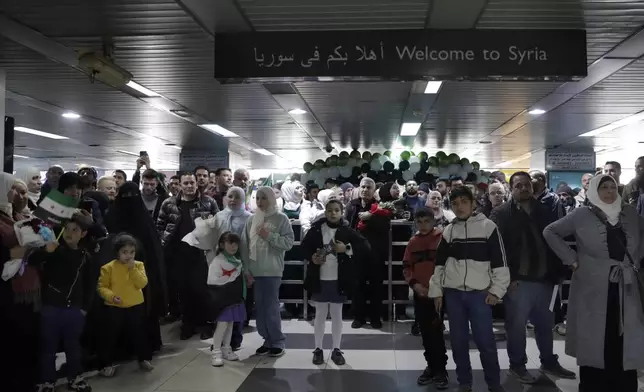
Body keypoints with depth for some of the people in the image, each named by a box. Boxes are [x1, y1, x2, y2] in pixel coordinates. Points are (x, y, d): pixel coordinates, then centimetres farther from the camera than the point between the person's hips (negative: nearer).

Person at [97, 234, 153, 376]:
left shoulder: (139, 265, -1)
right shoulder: (109, 267, -8)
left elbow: (142, 284, -13)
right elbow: (102, 287, -6)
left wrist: (132, 268, -19)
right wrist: (111, 296, -23)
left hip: (135, 307, 2)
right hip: (114, 308, -2)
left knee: (139, 334, 14)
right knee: (110, 336, 5)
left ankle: (144, 359, 29)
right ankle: (106, 364, 18)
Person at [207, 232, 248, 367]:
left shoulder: (237, 260, 12)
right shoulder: (217, 261, -14)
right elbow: (212, 281, -21)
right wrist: (229, 280, -17)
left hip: (235, 297, 7)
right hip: (223, 298, -7)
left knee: (230, 323, 13)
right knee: (222, 324, -9)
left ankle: (226, 349, 24)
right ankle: (216, 352, 0)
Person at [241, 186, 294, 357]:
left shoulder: (281, 218, -2)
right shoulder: (251, 220, 9)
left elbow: (289, 242, -9)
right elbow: (245, 245, 7)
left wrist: (270, 236, -17)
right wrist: (246, 268, 2)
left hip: (272, 270, -5)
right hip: (255, 271, 5)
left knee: (271, 307, -4)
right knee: (260, 307, 9)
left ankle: (278, 342, 10)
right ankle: (268, 340, 21)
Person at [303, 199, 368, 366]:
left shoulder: (347, 231, -4)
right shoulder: (316, 229, -3)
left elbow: (365, 248, -6)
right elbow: (304, 246, 7)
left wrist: (346, 249, -18)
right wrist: (311, 257, -12)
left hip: (339, 280, 0)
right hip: (319, 279, 0)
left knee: (337, 315, 10)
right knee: (320, 314, 10)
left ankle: (336, 350, 22)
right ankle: (318, 349, 22)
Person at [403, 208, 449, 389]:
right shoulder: (413, 242, 8)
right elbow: (406, 266, 11)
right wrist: (414, 284, -4)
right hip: (419, 294, 5)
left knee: (436, 331, -5)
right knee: (425, 332, 11)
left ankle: (441, 369, 8)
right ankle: (431, 366, 24)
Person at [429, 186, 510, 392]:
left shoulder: (488, 227, -2)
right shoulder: (448, 231, 8)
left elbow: (500, 261, -2)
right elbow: (439, 263, 14)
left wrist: (496, 290, -6)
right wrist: (436, 290, 10)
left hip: (480, 293, -3)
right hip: (453, 293, 3)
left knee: (485, 341, -2)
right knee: (458, 341, 9)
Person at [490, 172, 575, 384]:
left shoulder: (546, 212, 11)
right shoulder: (501, 214, -4)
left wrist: (557, 273, 5)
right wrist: (507, 277, -15)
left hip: (544, 279, 5)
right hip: (517, 281, -4)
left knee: (546, 323, 16)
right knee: (517, 324, 5)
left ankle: (549, 362, 32)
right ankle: (517, 365, 19)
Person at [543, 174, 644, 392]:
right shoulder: (582, 215, -2)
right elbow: (550, 232, 2)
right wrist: (572, 259, -3)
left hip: (625, 289, 3)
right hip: (593, 289, -3)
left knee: (625, 344, 4)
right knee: (594, 344, 2)